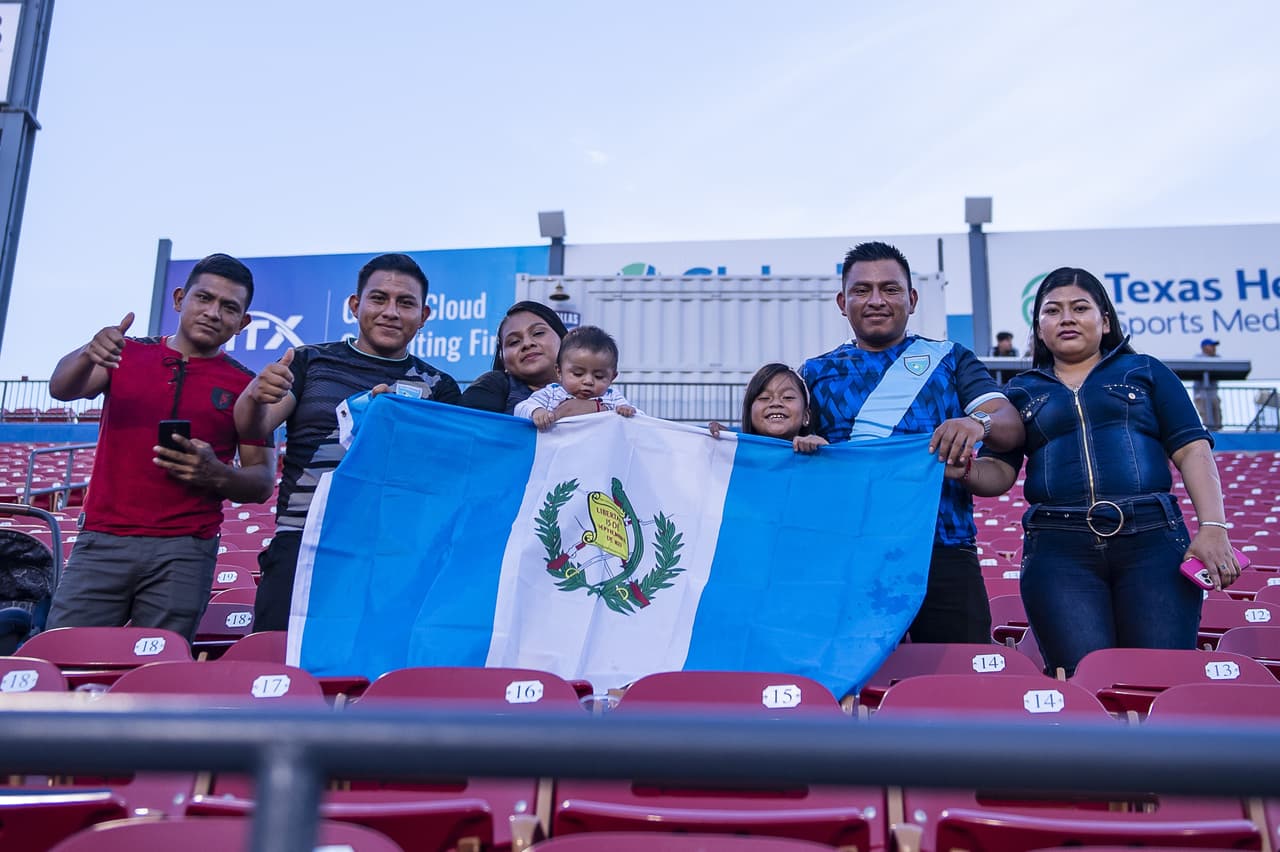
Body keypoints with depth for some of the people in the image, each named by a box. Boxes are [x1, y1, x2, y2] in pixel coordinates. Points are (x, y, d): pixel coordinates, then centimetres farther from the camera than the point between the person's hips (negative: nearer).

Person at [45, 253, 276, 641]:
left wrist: (217, 475, -14)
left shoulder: (246, 387, 7)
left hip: (184, 553, -1)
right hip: (101, 541, 1)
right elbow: (62, 388, -4)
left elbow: (262, 481, 7)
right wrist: (89, 354, -26)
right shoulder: (128, 354, 11)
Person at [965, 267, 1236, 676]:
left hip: (1152, 539, 0)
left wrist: (1213, 527, -6)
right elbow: (999, 472, 8)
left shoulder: (1146, 372, 17)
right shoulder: (1021, 391, 18)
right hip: (1057, 550, 0)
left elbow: (1192, 450, 8)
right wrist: (964, 469, -15)